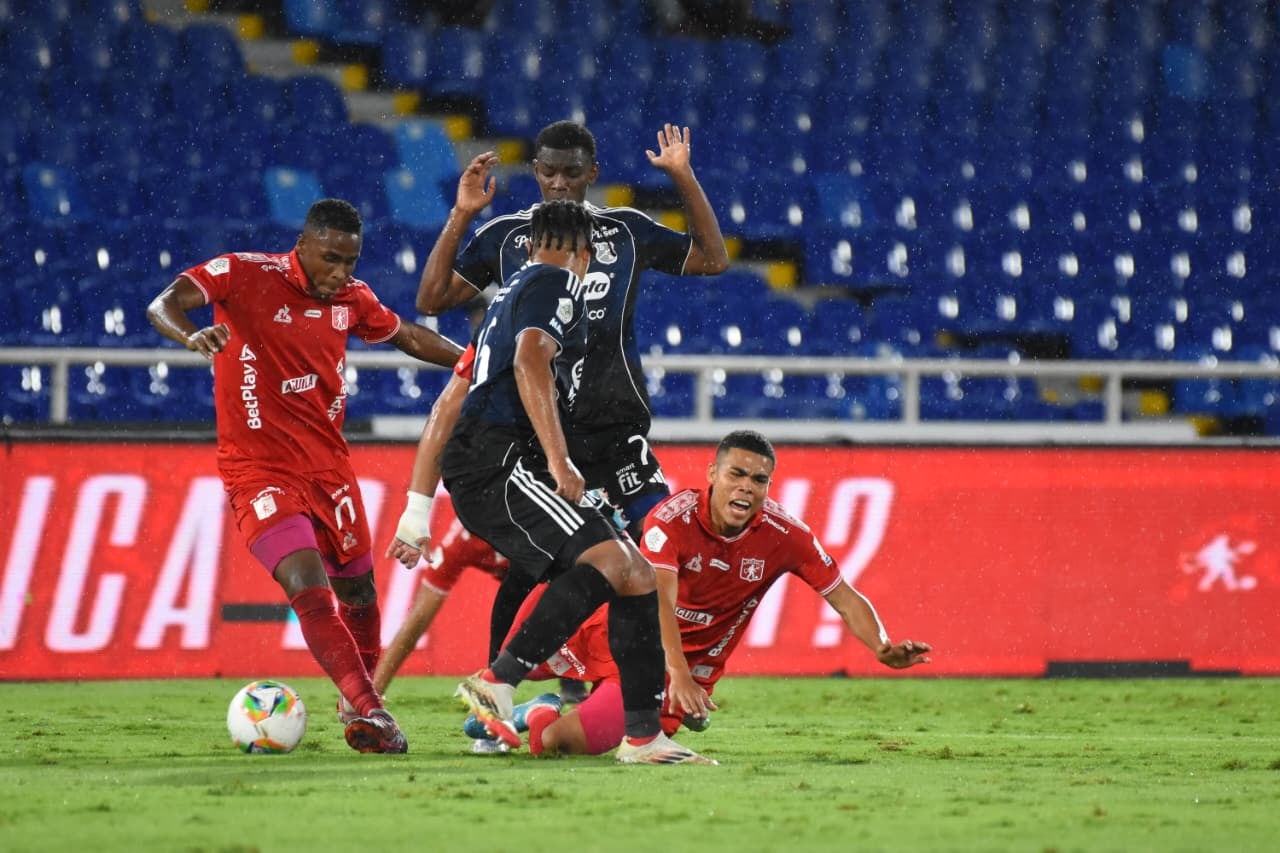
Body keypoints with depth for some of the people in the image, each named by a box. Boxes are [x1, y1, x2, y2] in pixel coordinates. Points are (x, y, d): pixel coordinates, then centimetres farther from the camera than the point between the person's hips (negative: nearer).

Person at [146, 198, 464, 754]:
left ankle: (359, 702, 36)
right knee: (310, 591, -21)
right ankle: (368, 710, -23)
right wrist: (193, 336, -46)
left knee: (357, 592, 14)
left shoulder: (351, 297, 4)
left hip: (328, 464, 6)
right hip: (260, 471, -6)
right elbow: (163, 305, -24)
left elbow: (406, 336, 24)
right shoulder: (243, 274, -12)